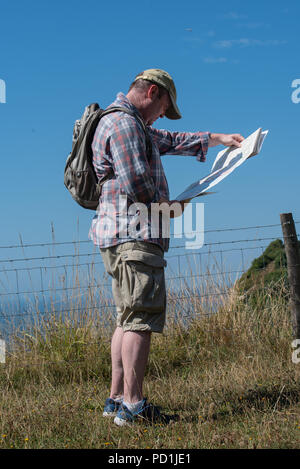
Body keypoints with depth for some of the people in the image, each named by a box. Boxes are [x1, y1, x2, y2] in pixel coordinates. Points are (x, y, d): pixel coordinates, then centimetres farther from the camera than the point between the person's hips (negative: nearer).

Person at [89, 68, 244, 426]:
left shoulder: (131, 125, 25)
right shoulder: (123, 123, -10)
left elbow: (170, 141, 38)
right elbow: (136, 182, -19)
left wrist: (218, 138, 38)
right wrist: (166, 206, -3)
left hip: (122, 236, 11)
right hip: (134, 234, -11)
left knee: (128, 319, 12)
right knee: (141, 319, -12)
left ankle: (116, 400, 15)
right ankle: (133, 406, -11)